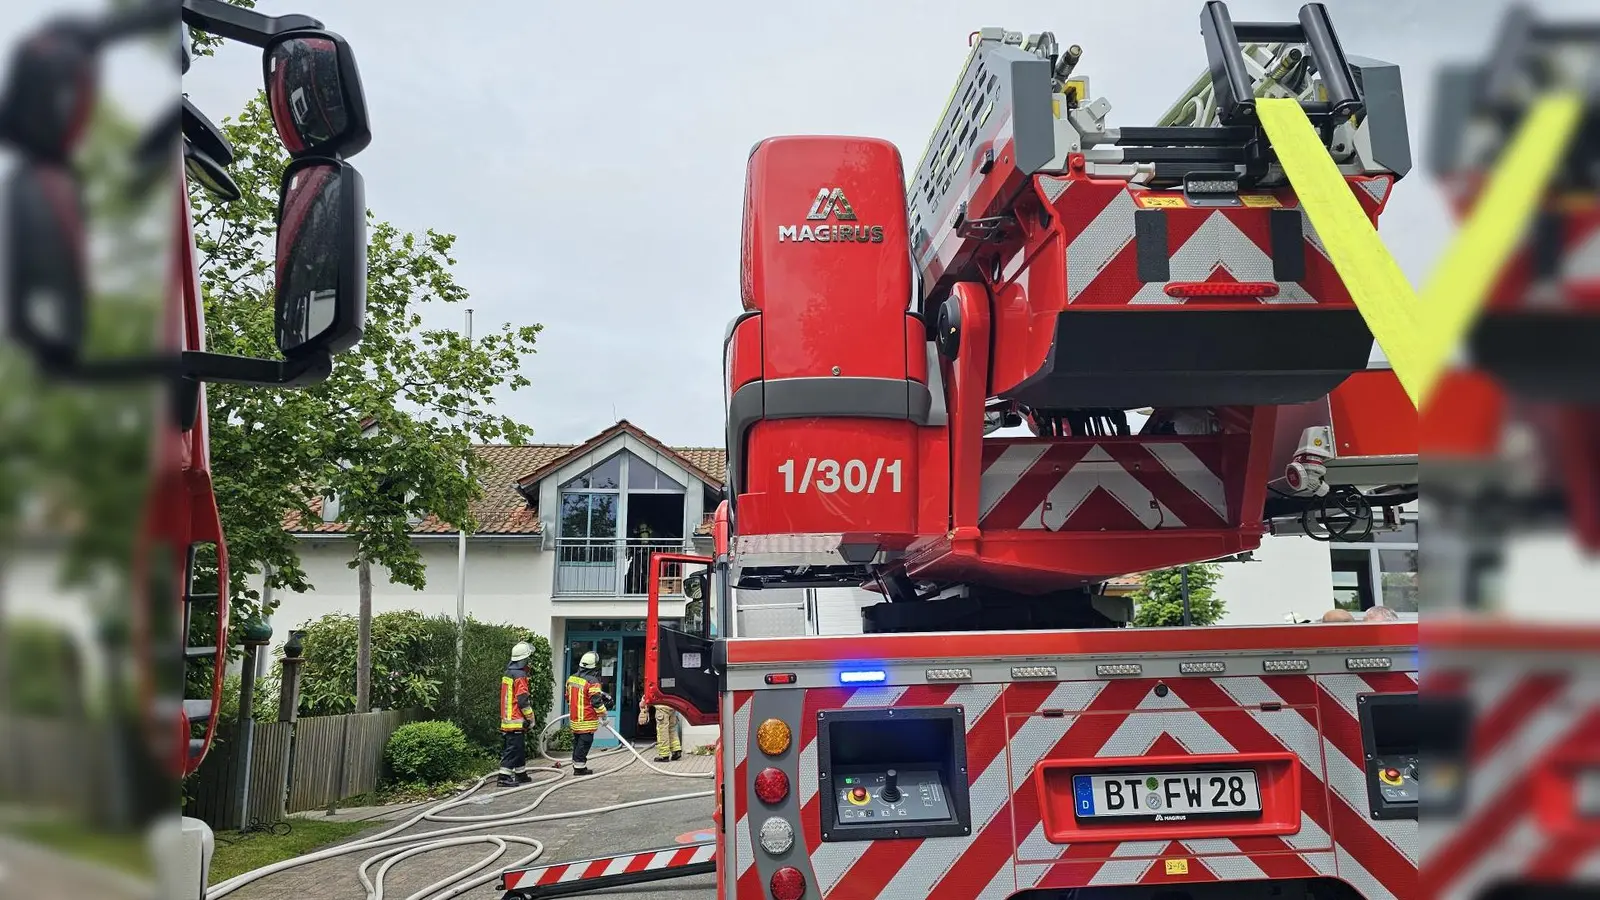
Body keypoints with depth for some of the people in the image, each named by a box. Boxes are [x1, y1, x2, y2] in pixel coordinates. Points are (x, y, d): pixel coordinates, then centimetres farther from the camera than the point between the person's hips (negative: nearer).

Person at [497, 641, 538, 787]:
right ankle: (504, 777, -8)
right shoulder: (520, 676, -16)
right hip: (517, 721, -10)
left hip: (506, 719, 10)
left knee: (520, 748, 18)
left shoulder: (508, 673, 14)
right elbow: (523, 700, -18)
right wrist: (531, 718, -7)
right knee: (513, 749, -6)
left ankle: (521, 774, 27)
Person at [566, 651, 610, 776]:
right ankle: (579, 767, 3)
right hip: (587, 721, -7)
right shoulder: (592, 681, -19)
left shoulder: (571, 678, 5)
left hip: (574, 718, 7)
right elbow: (596, 701, -19)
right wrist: (603, 714, -4)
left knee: (577, 741, 18)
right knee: (585, 742, 1)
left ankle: (577, 764, 26)